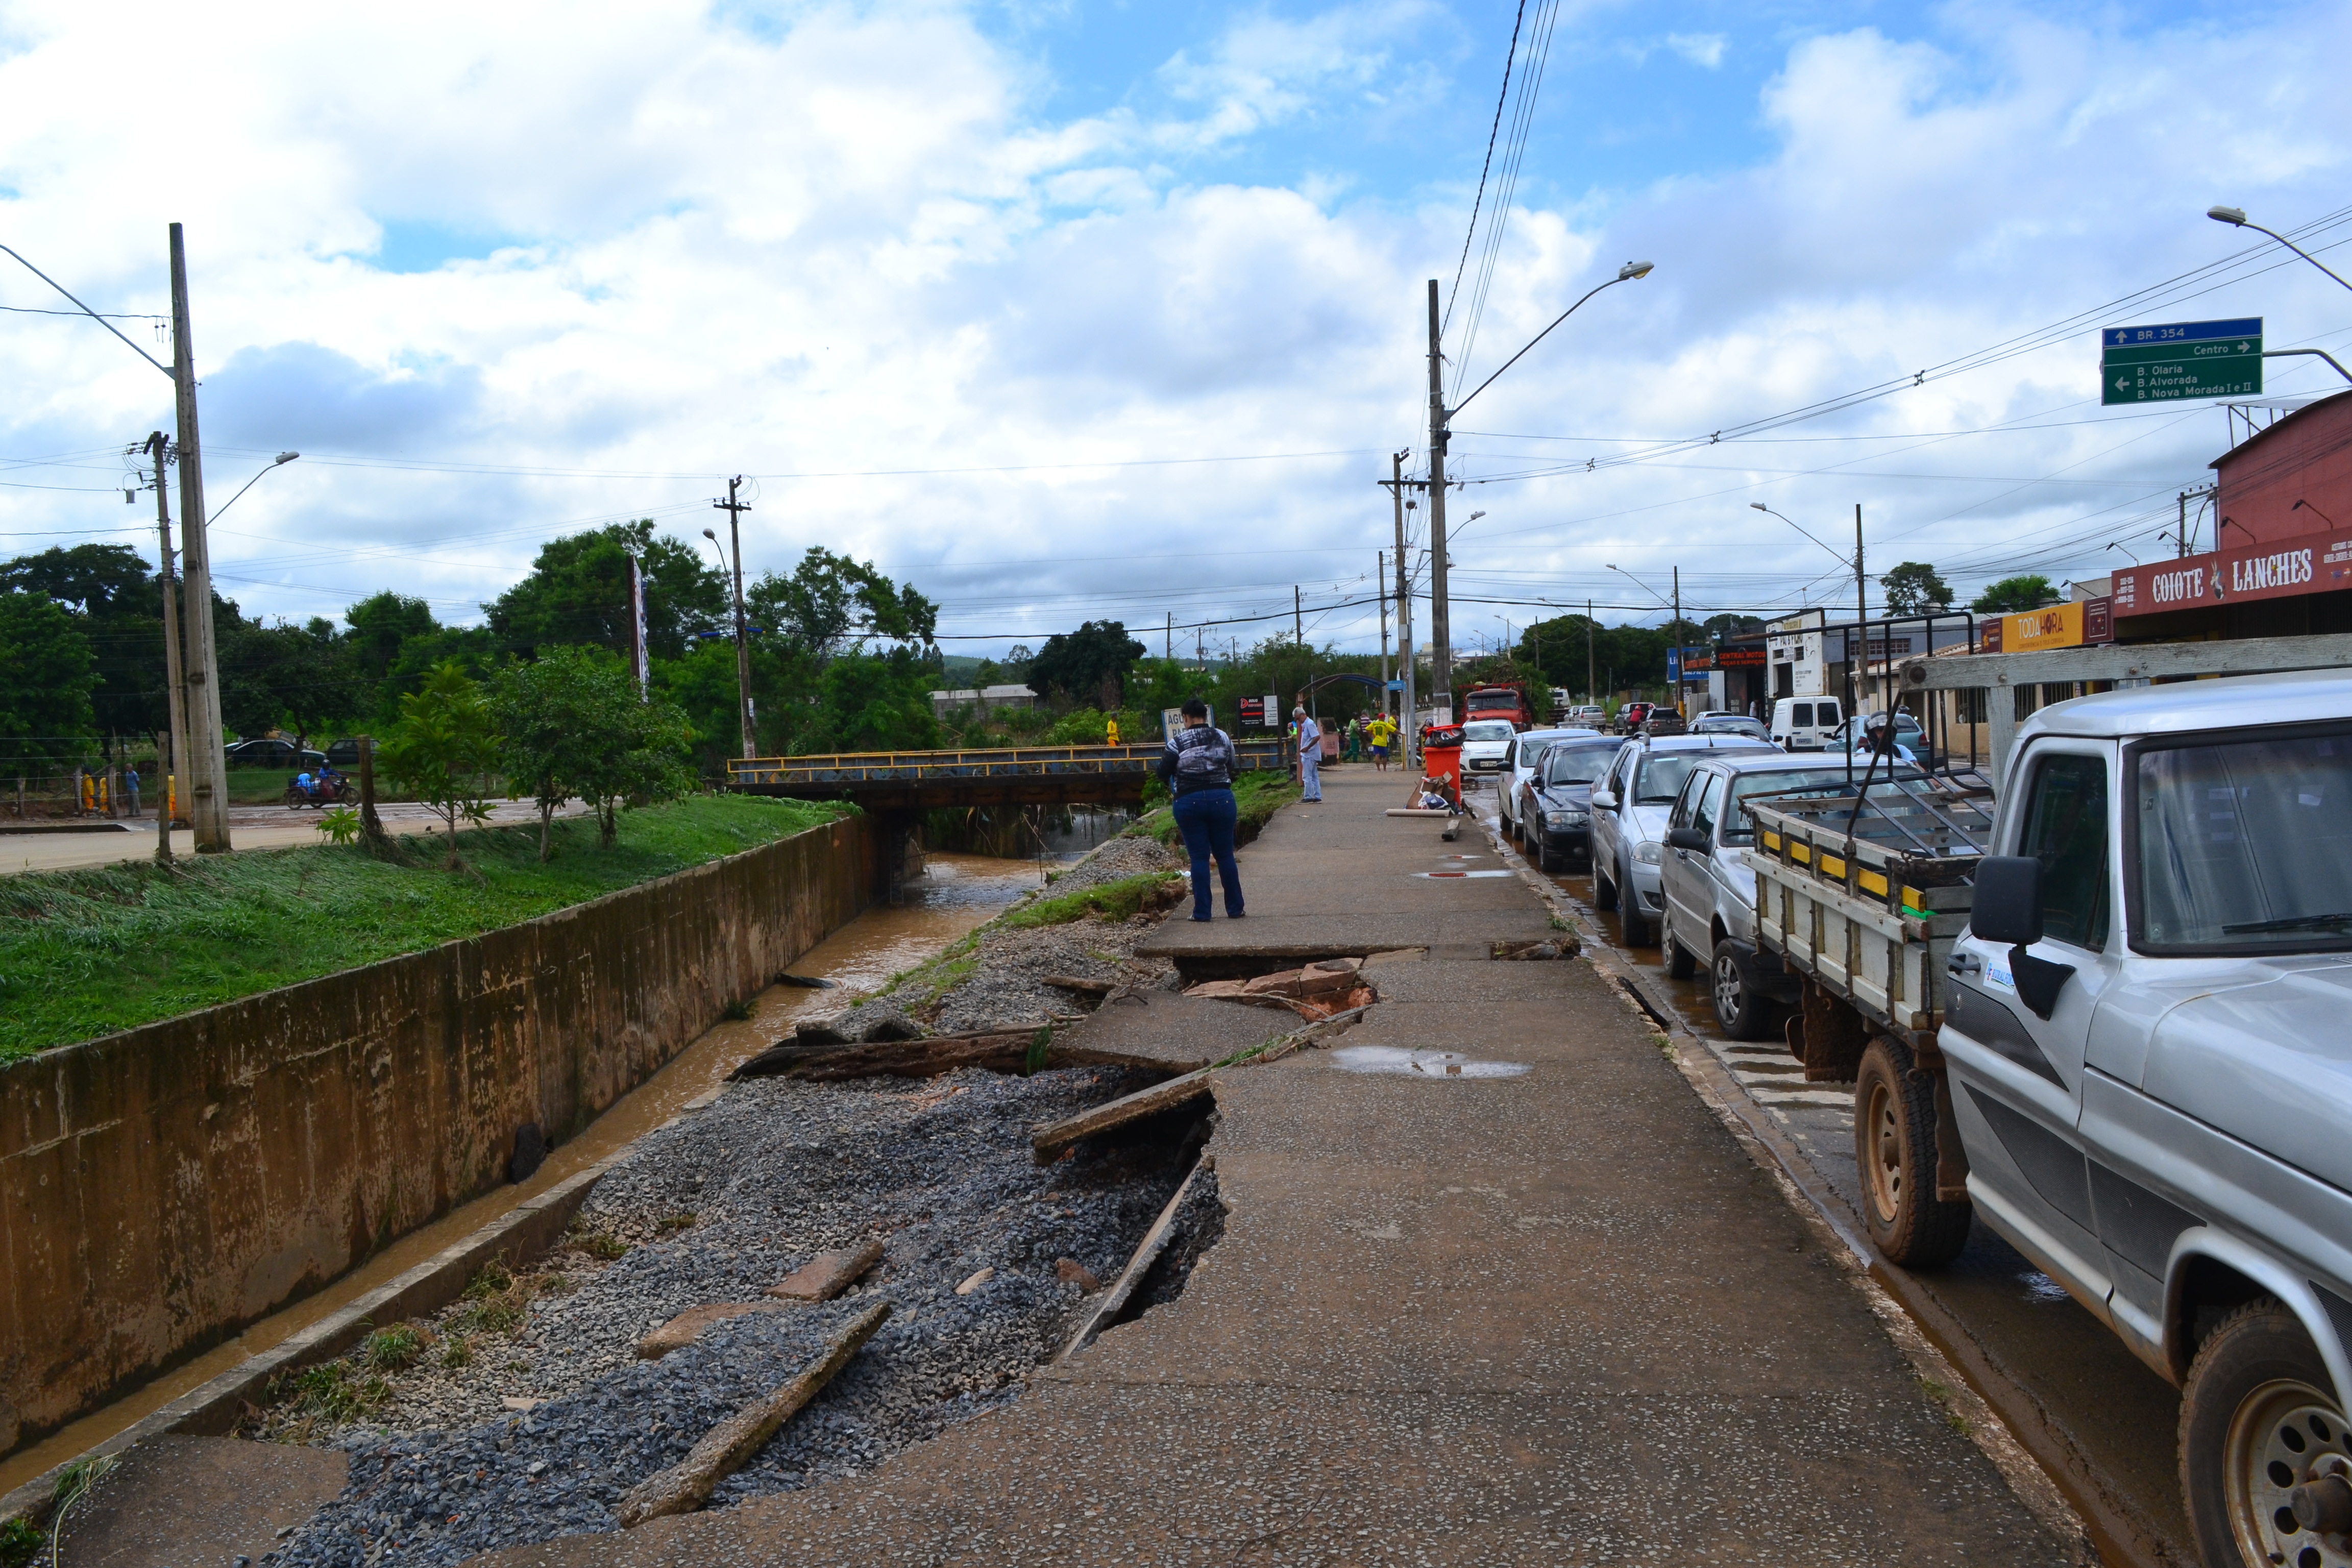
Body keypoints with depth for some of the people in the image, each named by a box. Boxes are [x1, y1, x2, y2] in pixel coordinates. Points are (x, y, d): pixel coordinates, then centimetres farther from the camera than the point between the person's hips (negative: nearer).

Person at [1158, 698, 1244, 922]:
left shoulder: (1178, 742, -6)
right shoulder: (1223, 738, 4)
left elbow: (1163, 773, -6)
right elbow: (1231, 768, 12)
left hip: (1189, 802, -2)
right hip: (1222, 799, 2)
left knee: (1199, 857, 3)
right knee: (1225, 855, 10)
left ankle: (1202, 911, 3)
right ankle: (1235, 908, 14)